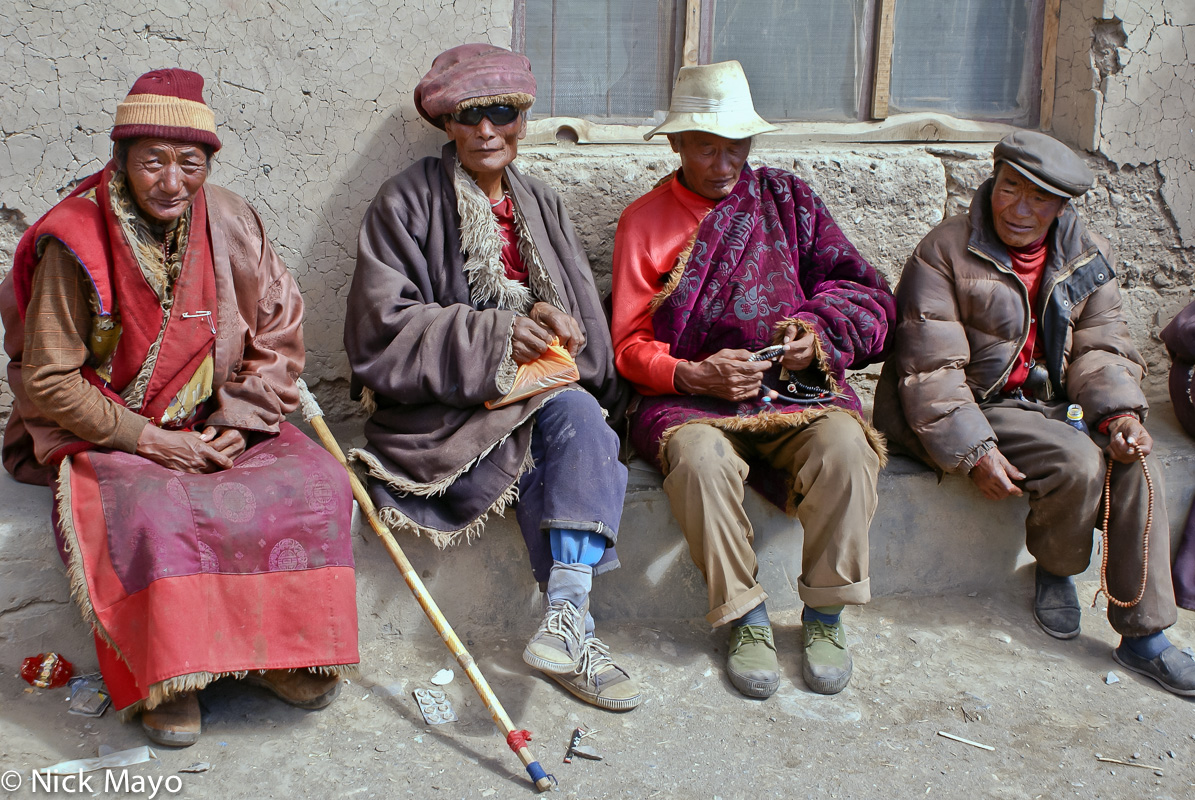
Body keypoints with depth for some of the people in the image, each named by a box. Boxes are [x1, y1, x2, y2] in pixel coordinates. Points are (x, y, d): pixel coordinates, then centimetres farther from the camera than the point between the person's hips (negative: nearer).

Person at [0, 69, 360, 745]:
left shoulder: (228, 221, -3)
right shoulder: (75, 244, -13)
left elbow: (281, 328, 2)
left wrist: (237, 422, -9)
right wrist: (149, 439, -17)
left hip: (220, 422, 4)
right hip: (109, 432, -3)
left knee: (317, 483, -18)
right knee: (153, 517, -34)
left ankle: (282, 647, -3)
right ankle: (166, 675, -12)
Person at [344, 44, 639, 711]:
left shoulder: (540, 205, 16)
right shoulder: (408, 201, -2)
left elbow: (581, 321, 12)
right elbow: (383, 327, -11)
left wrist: (549, 326, -12)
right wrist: (496, 336, -19)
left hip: (533, 387, 5)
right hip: (438, 405, -5)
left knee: (581, 415, -28)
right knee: (572, 417, -28)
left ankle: (564, 620, -36)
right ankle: (573, 620, -29)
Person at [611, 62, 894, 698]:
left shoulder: (785, 198, 13)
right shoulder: (644, 222, 9)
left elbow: (863, 291, 8)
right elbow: (630, 345, 4)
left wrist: (816, 329, -14)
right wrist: (695, 376, -16)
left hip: (795, 389, 1)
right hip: (691, 399, -1)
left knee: (845, 445, -30)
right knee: (700, 456, -35)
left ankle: (825, 616, -12)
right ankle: (747, 620, -17)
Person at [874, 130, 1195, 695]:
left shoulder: (1088, 256, 6)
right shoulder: (945, 252, -11)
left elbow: (1101, 348, 6)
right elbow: (931, 369, -16)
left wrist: (1120, 412, -15)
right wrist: (974, 452, -23)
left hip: (1049, 404, 5)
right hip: (973, 409, -5)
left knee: (1135, 461, -20)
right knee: (1078, 463, -28)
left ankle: (1144, 634, -9)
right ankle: (1054, 567, 5)